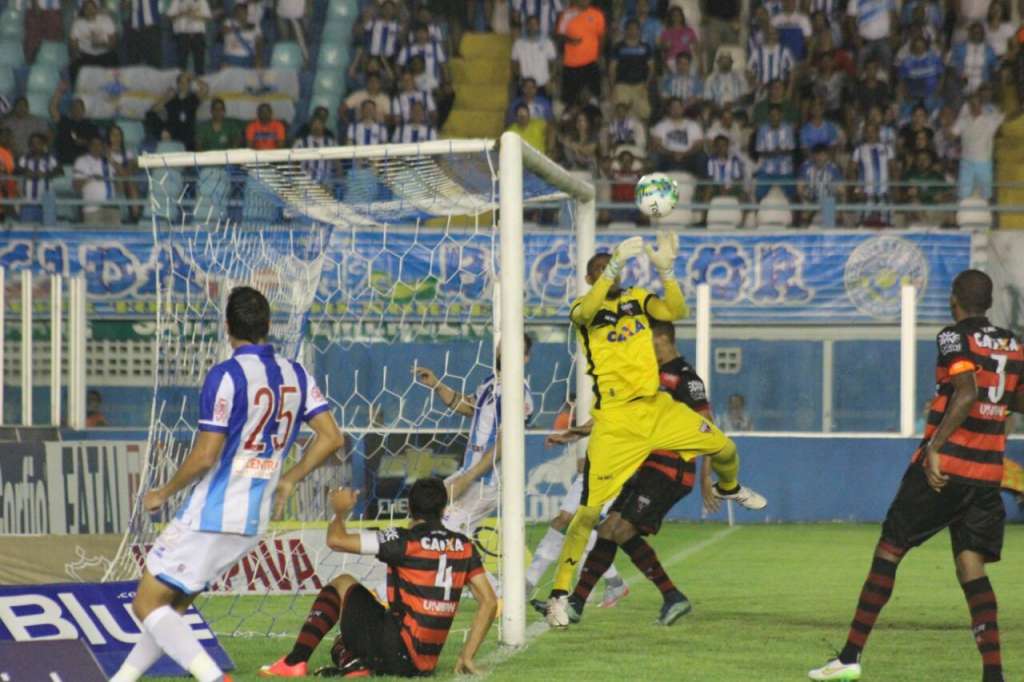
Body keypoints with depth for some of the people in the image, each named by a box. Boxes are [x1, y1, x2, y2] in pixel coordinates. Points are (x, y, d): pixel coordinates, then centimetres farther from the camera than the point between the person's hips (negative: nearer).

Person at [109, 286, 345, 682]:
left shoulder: (227, 376, -15)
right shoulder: (296, 375, 6)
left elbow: (205, 456, -17)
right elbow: (332, 438, 4)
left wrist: (163, 493, -1)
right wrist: (288, 482, 15)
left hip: (210, 516, -8)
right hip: (254, 523, 8)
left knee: (148, 606, -4)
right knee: (171, 608, 20)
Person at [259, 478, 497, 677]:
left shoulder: (404, 541, -10)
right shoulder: (464, 546, 7)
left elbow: (336, 540, -11)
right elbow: (489, 602, 8)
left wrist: (340, 512, 11)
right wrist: (467, 656, 12)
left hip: (397, 653, -6)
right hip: (426, 665, 6)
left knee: (342, 584, 16)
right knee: (341, 646, 28)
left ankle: (294, 663, 6)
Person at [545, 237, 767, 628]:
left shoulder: (637, 299, 10)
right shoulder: (582, 309, -1)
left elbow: (676, 311, -7)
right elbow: (588, 309, -27)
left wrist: (665, 270, -20)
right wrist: (616, 264, -36)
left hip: (656, 406, 4)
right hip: (616, 420, -4)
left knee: (725, 449, 5)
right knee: (591, 510, -11)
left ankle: (728, 488, 43)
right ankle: (559, 593, -4)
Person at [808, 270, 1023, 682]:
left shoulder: (955, 338, -8)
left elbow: (967, 393, -22)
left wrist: (934, 447, -23)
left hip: (945, 465, -5)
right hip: (987, 474, 5)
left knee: (888, 551, 5)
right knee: (971, 567, 4)